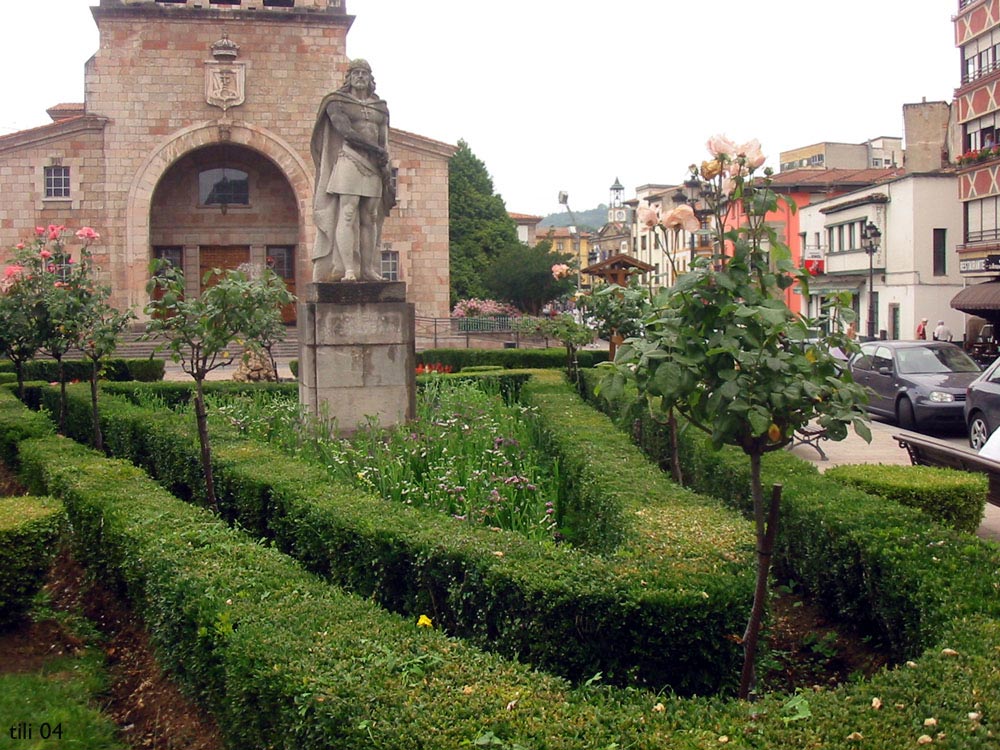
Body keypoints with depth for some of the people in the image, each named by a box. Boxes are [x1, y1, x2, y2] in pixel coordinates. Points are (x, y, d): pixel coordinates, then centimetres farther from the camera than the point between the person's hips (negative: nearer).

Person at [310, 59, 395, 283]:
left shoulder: (380, 108, 19)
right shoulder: (337, 103, 4)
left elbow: (384, 143, 16)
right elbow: (346, 132, -9)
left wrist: (386, 173, 5)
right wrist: (375, 150, -9)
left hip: (373, 167, 5)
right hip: (349, 162, -5)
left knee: (370, 219, 0)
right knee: (347, 216, -12)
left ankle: (369, 270, -1)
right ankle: (348, 270, -17)